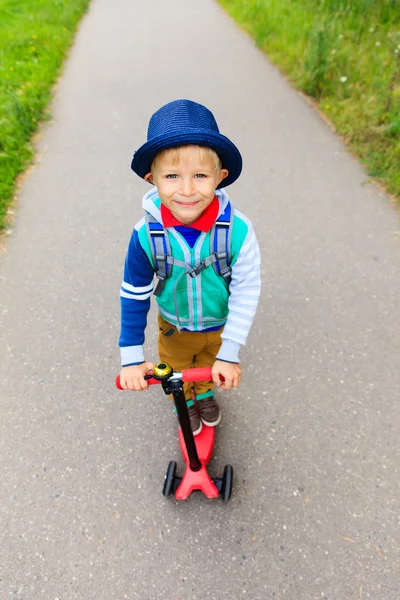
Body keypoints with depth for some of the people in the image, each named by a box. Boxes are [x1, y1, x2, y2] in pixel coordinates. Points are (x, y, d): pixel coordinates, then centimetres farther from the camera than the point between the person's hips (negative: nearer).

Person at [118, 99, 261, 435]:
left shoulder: (237, 230, -34)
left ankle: (206, 394, 66)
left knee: (211, 367, 31)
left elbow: (246, 293, -24)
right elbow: (134, 296, -18)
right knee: (176, 373, 28)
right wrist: (131, 357, -14)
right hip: (174, 329, 0)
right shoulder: (146, 235, -31)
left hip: (222, 326, 0)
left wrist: (230, 353, -23)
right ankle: (185, 403, 63)